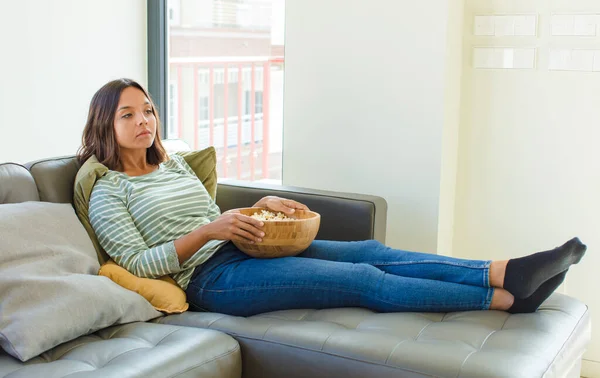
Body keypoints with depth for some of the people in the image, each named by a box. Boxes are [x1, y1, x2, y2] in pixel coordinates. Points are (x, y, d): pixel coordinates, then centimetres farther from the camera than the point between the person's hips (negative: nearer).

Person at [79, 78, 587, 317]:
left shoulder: (174, 164, 20)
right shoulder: (107, 191, -2)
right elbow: (138, 262, -11)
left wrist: (260, 206, 4)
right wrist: (208, 230, -21)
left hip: (243, 250, 8)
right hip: (210, 277, -8)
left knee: (369, 251, -14)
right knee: (362, 279, -21)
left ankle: (505, 272, -23)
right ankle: (507, 297, -24)